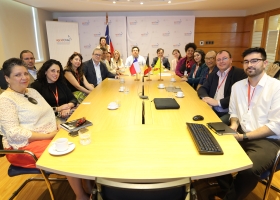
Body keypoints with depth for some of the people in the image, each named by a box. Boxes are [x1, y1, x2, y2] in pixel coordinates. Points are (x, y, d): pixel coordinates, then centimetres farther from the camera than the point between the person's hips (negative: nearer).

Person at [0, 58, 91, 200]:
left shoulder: (32, 91, 12)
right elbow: (14, 133, -21)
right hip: (26, 146, -7)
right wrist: (48, 135, -22)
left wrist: (58, 127, -4)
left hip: (52, 136, 8)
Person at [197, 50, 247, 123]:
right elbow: (202, 89, 14)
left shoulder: (239, 73, -5)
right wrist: (205, 97, -9)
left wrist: (218, 102, -19)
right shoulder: (213, 75, 15)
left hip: (230, 113, -5)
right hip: (213, 110, 6)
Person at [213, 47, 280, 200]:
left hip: (267, 141, -5)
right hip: (240, 135, 6)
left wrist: (244, 136, -18)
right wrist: (233, 126, -4)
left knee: (248, 169, -32)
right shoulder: (237, 86, 8)